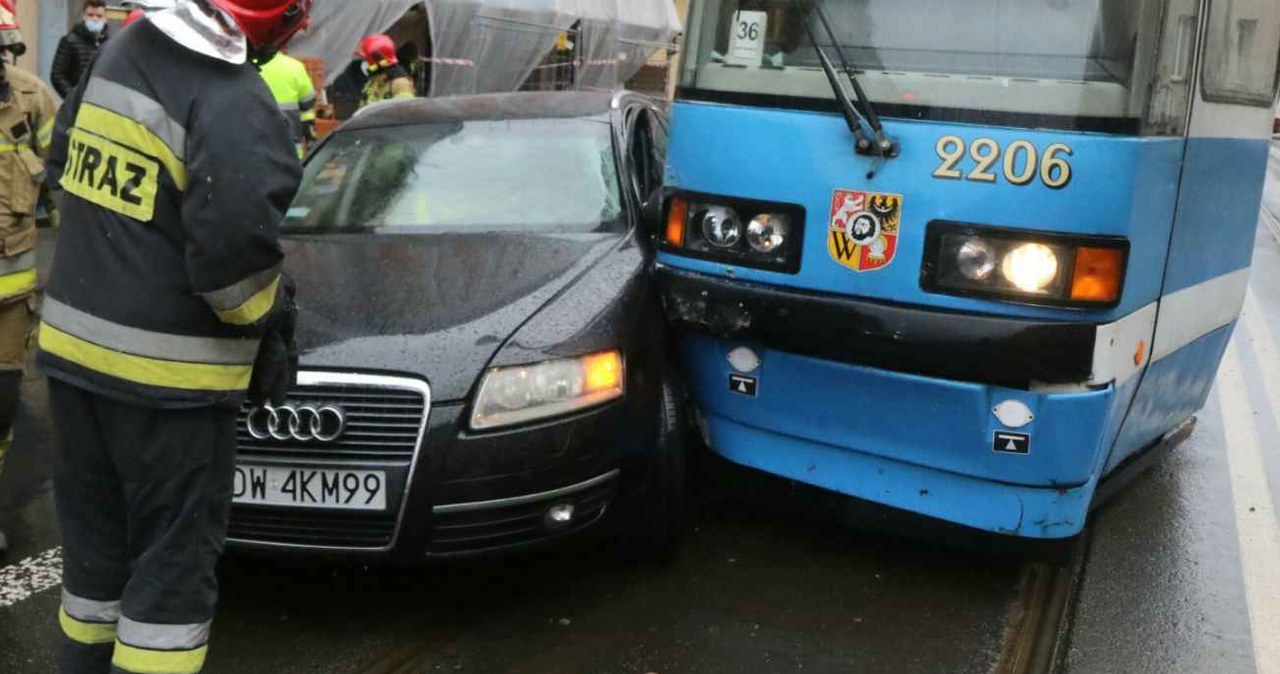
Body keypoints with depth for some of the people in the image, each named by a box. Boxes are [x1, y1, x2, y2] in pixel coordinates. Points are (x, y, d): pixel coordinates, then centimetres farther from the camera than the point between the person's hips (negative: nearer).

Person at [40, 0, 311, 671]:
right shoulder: (235, 107, -21)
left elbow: (62, 155, 19)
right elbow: (233, 246, -28)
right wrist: (270, 315, -8)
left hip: (73, 341, 8)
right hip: (165, 370, -8)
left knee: (95, 536, 21)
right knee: (174, 554, 4)